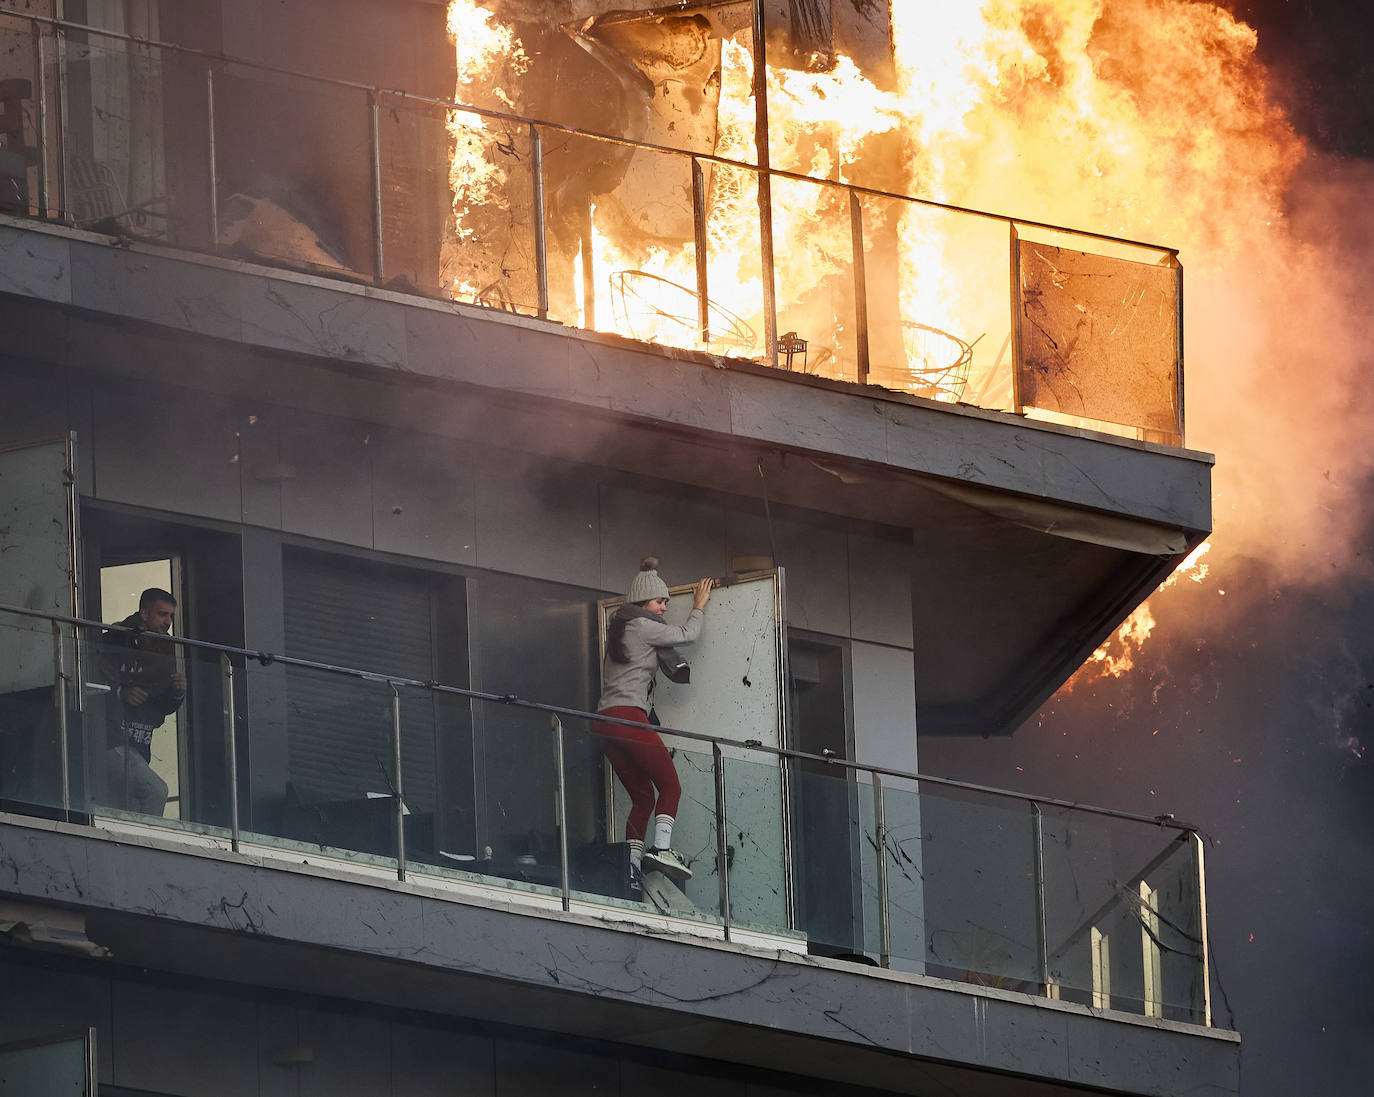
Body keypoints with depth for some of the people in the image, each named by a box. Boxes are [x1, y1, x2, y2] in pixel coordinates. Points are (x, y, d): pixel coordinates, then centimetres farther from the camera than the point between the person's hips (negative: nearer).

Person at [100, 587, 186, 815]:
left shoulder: (163, 653, 13)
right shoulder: (113, 644, -7)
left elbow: (164, 708, 16)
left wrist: (178, 693, -5)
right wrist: (120, 693, -26)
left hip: (137, 748, 8)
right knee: (155, 791, -21)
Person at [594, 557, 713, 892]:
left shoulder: (618, 628, 23)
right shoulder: (642, 626, -3)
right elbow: (687, 634, 5)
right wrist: (699, 605, 22)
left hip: (604, 721, 9)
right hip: (629, 716, -9)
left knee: (642, 795, 9)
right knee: (670, 785, -7)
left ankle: (630, 866, -1)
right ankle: (661, 847, -25)